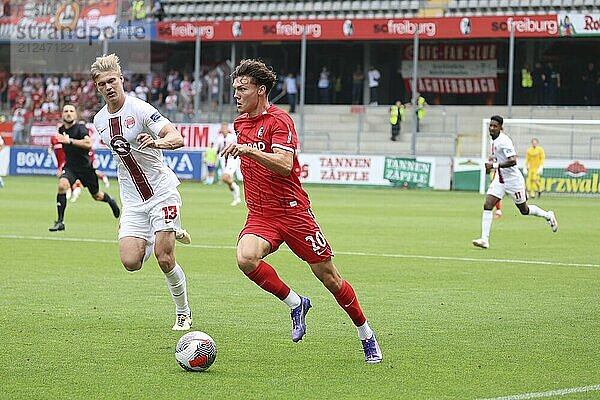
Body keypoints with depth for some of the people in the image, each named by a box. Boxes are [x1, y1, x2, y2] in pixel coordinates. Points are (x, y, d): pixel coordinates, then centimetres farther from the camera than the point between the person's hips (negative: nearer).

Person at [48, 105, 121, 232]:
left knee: (97, 196, 11)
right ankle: (60, 221, -22)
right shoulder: (61, 129, 2)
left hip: (85, 167, -4)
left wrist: (69, 141, -39)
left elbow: (88, 144, -37)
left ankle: (110, 200, 50)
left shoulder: (80, 128, -18)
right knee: (62, 185, -26)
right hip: (70, 166, 4)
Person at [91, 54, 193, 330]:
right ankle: (169, 234, 21)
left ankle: (183, 313, 10)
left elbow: (177, 138, -21)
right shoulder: (100, 120, 8)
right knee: (130, 262, -10)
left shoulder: (140, 109, -12)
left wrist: (155, 142, -42)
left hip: (162, 192, -5)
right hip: (133, 201, 6)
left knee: (164, 260, -13)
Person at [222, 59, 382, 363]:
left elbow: (284, 165, -26)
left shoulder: (279, 120, -10)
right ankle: (295, 304, -5)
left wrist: (247, 149, -33)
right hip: (259, 215, 5)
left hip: (292, 210, -5)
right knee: (245, 258, -27)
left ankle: (366, 335, 20)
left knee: (328, 277, 1)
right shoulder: (240, 123, 14)